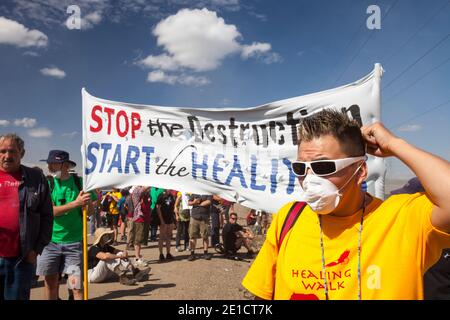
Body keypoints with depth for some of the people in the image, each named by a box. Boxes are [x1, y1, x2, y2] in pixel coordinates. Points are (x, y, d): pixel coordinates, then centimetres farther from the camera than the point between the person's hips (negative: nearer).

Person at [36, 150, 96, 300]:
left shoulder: (80, 182, 0)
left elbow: (90, 209, 4)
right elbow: (50, 211, -12)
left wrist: (87, 202, -18)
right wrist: (76, 203, -23)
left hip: (75, 241, -1)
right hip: (50, 240, 1)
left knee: (76, 285, -4)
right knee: (50, 281, 11)